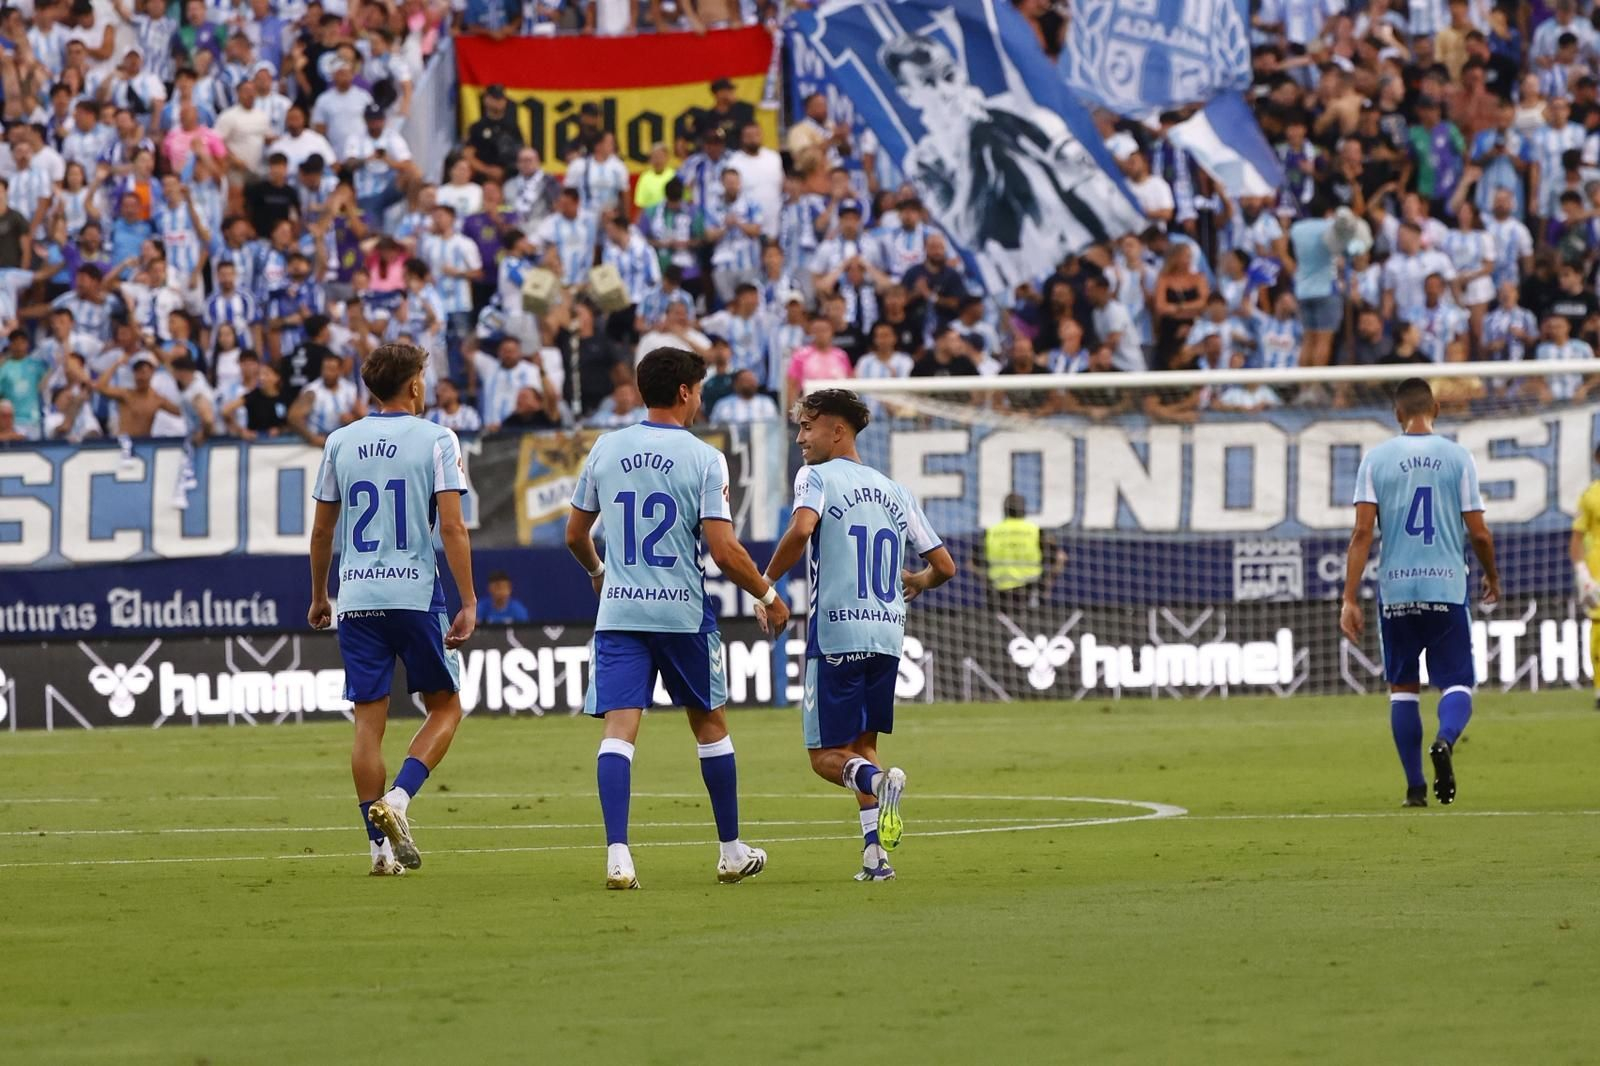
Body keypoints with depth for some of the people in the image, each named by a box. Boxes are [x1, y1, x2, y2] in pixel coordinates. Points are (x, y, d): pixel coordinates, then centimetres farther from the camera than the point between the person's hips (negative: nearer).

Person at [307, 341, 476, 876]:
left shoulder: (340, 443, 8)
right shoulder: (436, 440, -4)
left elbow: (321, 530, 12)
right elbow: (451, 526, -10)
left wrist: (319, 596, 25)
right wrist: (469, 603, -8)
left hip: (357, 597, 3)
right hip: (417, 593, -3)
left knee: (369, 719, 5)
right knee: (445, 707, 11)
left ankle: (382, 844, 3)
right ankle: (397, 800, -10)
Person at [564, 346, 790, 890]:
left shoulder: (606, 449, 5)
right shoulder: (703, 458, -7)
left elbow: (574, 534, 14)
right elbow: (724, 550, -12)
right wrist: (768, 595, 4)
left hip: (618, 608, 2)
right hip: (683, 611, -2)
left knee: (618, 729, -5)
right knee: (710, 725, 15)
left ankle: (617, 854, -20)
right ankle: (731, 851, 24)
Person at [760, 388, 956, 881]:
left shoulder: (817, 476, -2)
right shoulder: (894, 492, 15)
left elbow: (802, 528, -23)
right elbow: (944, 565, 14)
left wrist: (767, 582, -10)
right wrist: (918, 582, 37)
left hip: (834, 633, -5)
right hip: (887, 633, 5)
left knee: (826, 755, 1)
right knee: (862, 743, 17)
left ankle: (877, 780, -31)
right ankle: (875, 851, 4)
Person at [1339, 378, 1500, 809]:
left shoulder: (1376, 459, 2)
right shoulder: (1458, 457, 1)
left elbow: (1362, 533, -4)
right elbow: (1478, 533, 1)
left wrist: (1350, 599, -3)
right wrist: (1492, 577, 21)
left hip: (1395, 591, 1)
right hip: (1447, 589, -1)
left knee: (1402, 687, 12)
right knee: (1457, 683, 5)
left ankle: (1415, 786, 9)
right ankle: (1445, 741, -26)